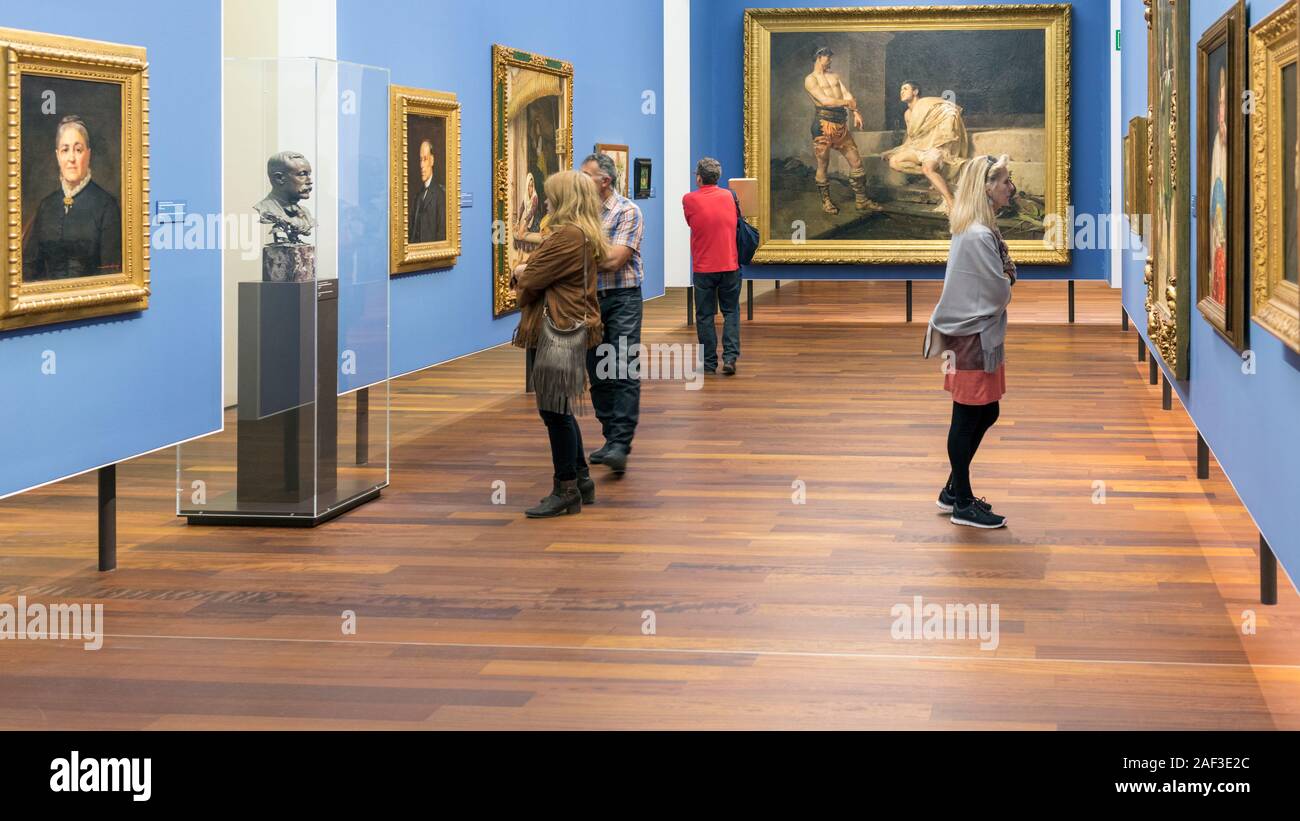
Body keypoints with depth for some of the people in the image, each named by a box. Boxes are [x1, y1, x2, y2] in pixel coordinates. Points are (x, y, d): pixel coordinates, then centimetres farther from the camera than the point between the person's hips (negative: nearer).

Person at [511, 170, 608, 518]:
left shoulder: (567, 235, -17)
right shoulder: (589, 235, 16)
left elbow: (530, 280, -15)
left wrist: (520, 274, 6)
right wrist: (526, 273, 1)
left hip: (558, 330, -11)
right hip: (576, 326, 11)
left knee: (555, 410, -5)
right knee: (558, 409, 17)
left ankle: (566, 491, 0)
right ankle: (581, 480, 24)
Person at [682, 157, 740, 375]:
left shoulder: (689, 200, -6)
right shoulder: (729, 196, 3)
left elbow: (690, 223, 8)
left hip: (703, 268, -2)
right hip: (730, 265, 2)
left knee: (705, 316, 7)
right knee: (731, 312, 11)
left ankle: (709, 363, 8)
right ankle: (730, 356, -3)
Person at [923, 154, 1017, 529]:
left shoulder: (974, 230, 11)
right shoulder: (979, 236, -22)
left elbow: (998, 281, 15)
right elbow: (1000, 292, -17)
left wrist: (1004, 277, -5)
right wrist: (1007, 281, 3)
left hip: (979, 334, 10)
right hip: (974, 337, -10)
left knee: (986, 413, 17)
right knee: (968, 419, 0)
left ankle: (954, 490, 27)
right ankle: (963, 504, 10)